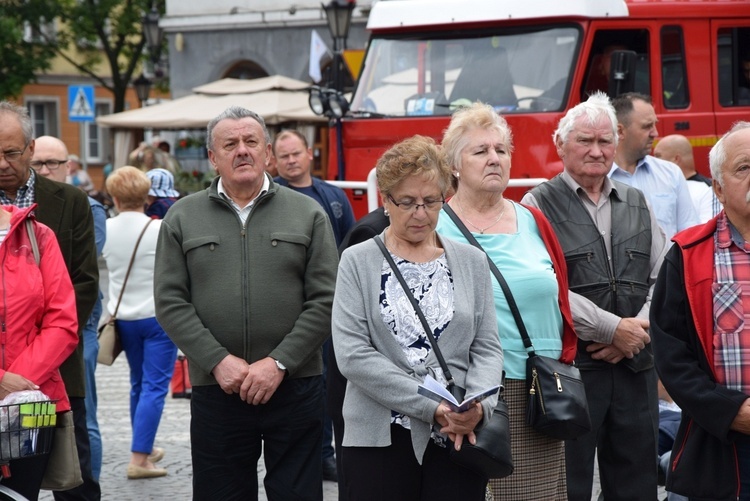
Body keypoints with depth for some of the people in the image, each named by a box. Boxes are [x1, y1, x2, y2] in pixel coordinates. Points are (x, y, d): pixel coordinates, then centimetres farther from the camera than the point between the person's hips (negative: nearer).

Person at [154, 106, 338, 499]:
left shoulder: (308, 214, 5)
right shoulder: (182, 217, 7)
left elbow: (325, 301, -1)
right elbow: (170, 302, 1)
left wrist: (278, 363, -11)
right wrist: (219, 361, -10)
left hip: (294, 386, 0)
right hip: (215, 389, 1)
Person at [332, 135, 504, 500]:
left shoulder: (471, 261, 10)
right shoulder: (358, 262, 1)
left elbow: (487, 348, 6)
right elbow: (353, 355, -9)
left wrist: (478, 405, -15)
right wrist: (431, 407, -16)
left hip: (459, 438, 2)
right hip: (381, 440, -2)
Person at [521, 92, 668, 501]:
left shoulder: (637, 204, 15)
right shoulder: (540, 204, -2)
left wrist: (640, 327, -8)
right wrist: (613, 328, -14)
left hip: (635, 366, 5)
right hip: (571, 366, -5)